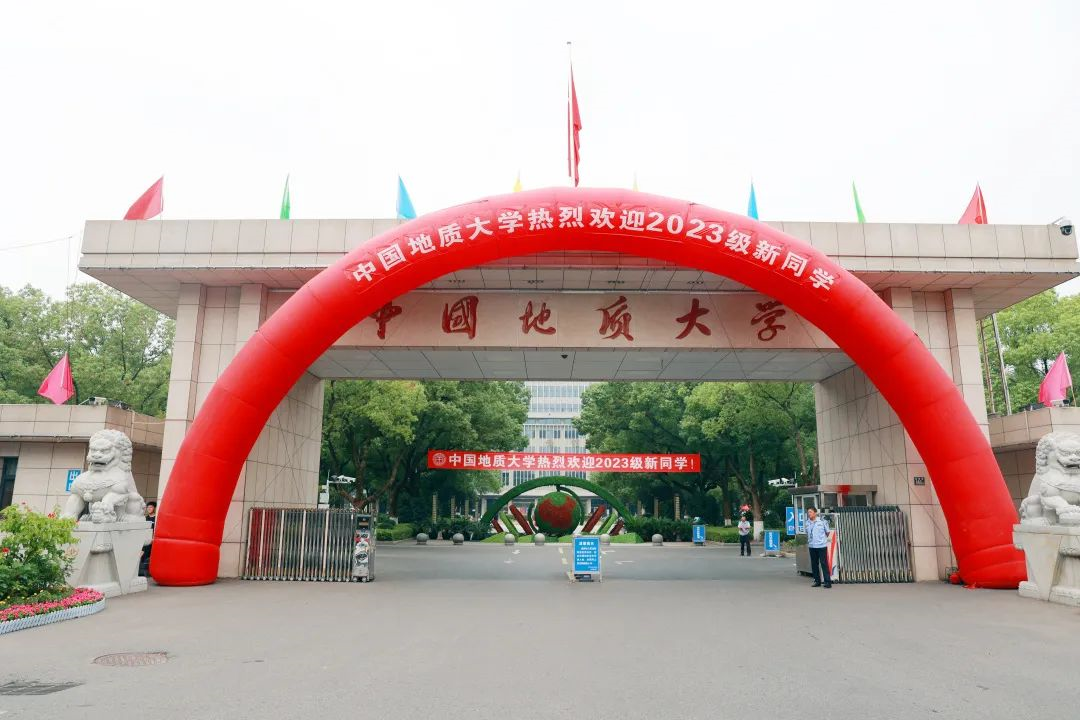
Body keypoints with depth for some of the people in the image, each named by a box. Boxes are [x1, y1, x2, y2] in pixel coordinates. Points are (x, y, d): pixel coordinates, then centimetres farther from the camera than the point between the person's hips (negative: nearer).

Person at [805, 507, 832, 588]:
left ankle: (828, 582, -1)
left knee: (824, 563, -5)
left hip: (822, 546, -5)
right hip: (812, 546, 5)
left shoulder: (822, 521, -7)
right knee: (814, 564, 8)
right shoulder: (807, 522, 5)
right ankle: (817, 581, 18)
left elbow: (827, 532, 5)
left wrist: (823, 539, 11)